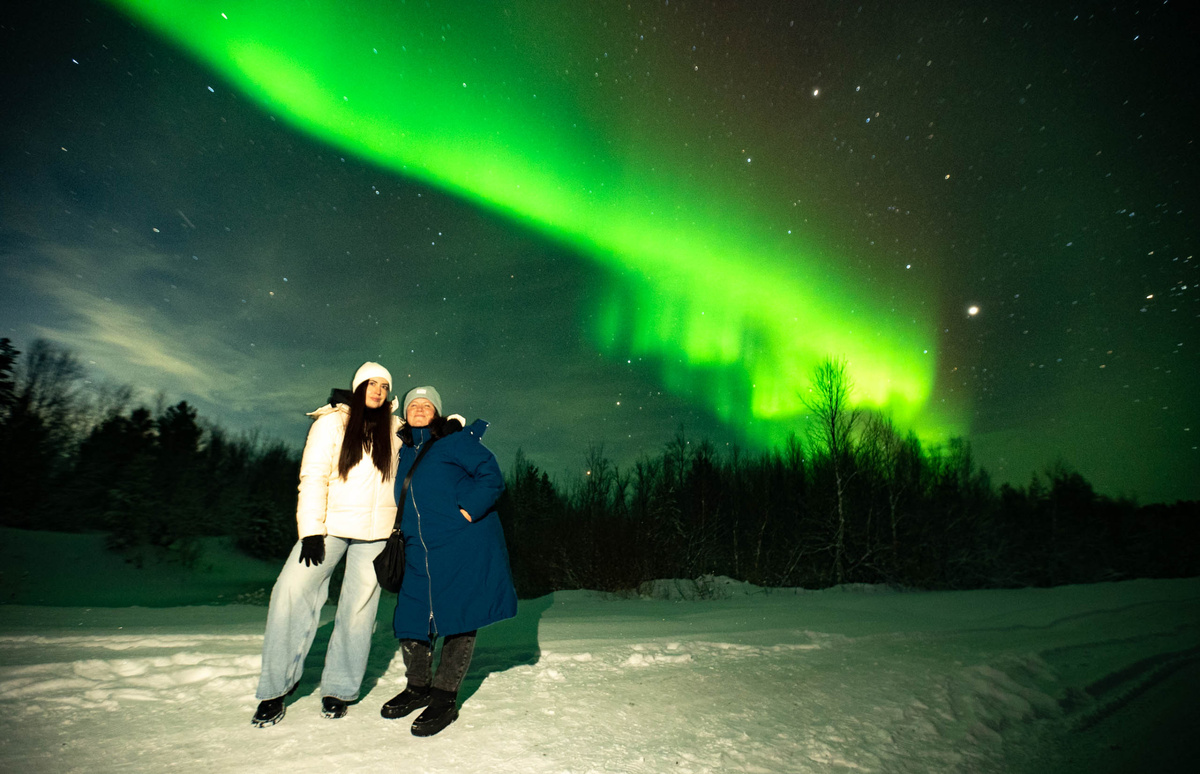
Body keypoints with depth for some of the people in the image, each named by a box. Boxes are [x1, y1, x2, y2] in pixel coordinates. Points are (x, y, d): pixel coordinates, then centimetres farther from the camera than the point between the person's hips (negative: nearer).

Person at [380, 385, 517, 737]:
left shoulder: (456, 440, -4)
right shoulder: (402, 452, 15)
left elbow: (491, 477, -11)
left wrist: (466, 512, -20)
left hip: (463, 547, -6)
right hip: (420, 552, 6)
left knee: (457, 618, -2)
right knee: (410, 616, 8)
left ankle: (445, 699, 12)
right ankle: (419, 687, 29)